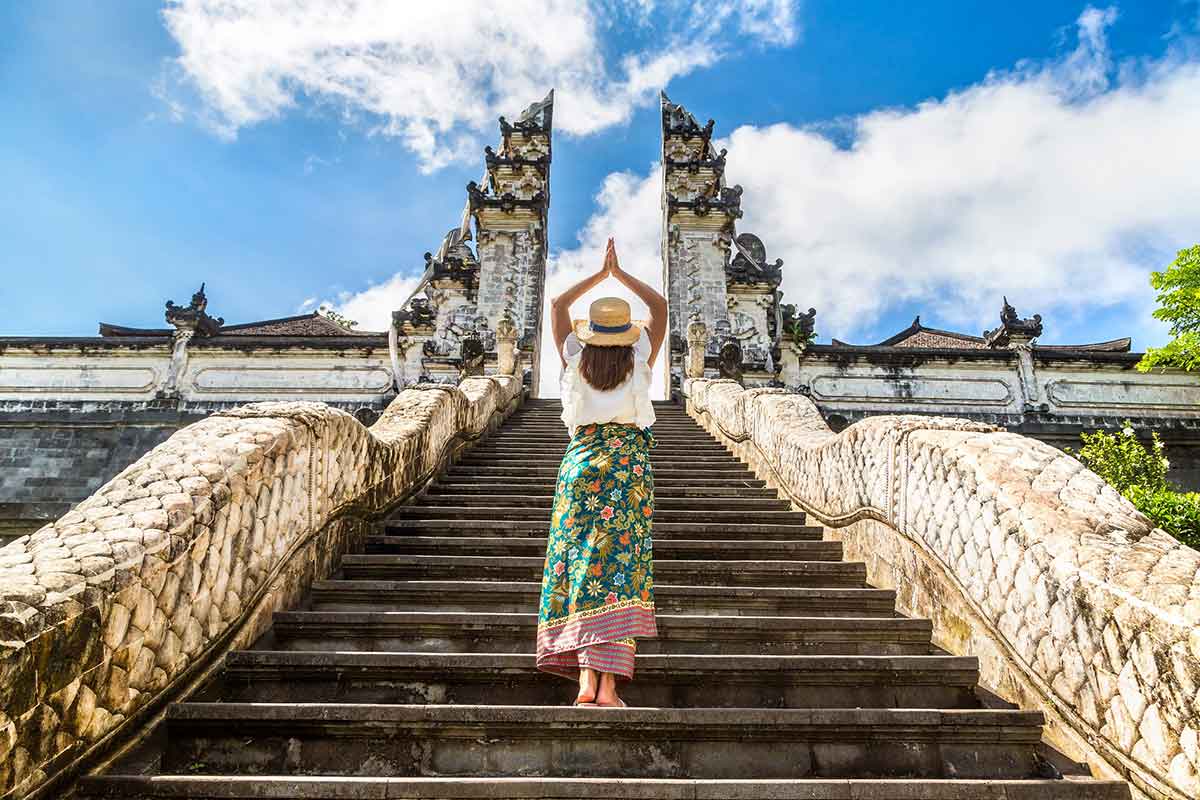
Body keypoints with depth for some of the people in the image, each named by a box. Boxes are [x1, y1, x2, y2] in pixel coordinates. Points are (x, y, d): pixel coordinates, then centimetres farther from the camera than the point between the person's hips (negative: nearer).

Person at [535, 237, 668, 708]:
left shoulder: (576, 360, 7)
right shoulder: (639, 360, 6)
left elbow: (558, 305, 22)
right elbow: (659, 306, 20)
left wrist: (599, 275, 28)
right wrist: (620, 274, 25)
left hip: (581, 460, 1)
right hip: (630, 462, -1)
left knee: (578, 557, 1)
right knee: (619, 561, -5)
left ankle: (585, 677, -4)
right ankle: (608, 682, -11)